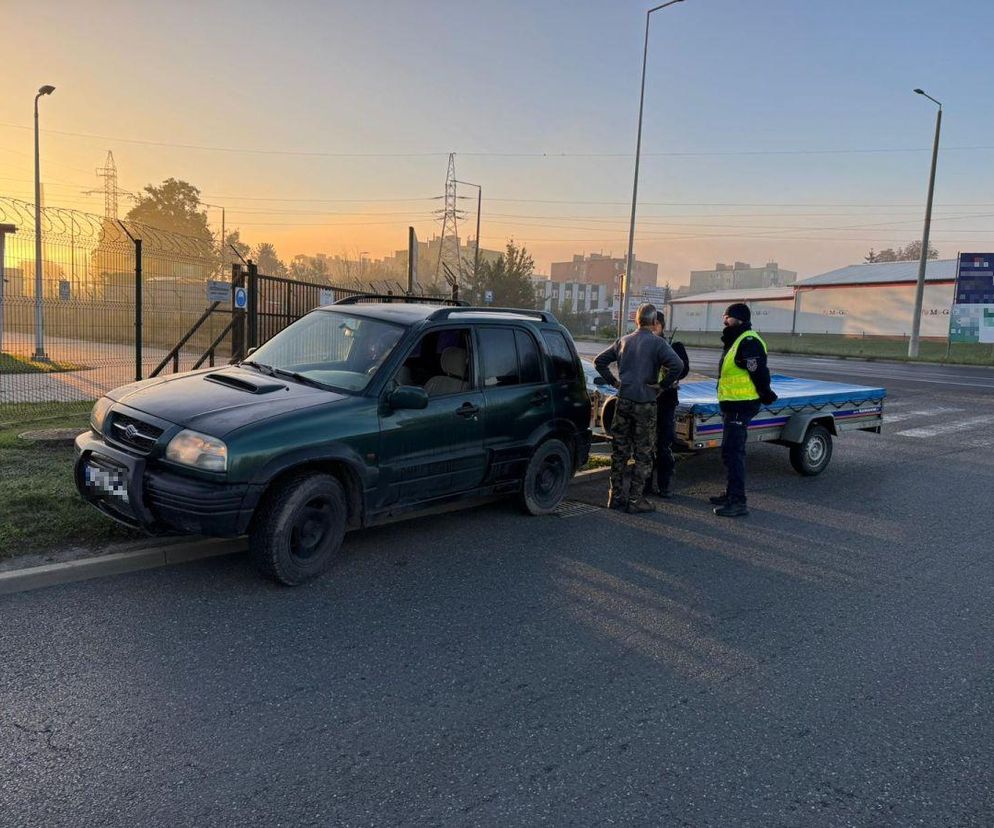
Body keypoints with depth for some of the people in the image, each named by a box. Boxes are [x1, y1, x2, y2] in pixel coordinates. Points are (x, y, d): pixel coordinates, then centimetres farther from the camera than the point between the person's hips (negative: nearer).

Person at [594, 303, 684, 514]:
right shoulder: (657, 343, -8)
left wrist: (614, 381, 12)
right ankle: (635, 500, 5)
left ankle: (616, 496, 18)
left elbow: (599, 361, 14)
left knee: (620, 451, 12)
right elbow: (677, 365, -22)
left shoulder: (623, 341, 9)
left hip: (623, 401, 5)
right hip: (645, 404, -5)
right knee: (643, 454, 4)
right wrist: (664, 385, -10)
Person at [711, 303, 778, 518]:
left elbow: (759, 373, -21)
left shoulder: (749, 342, -17)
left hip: (741, 407, -11)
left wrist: (765, 395, -12)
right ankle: (732, 494, 30)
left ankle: (738, 503, -8)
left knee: (732, 452, -11)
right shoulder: (736, 341, 17)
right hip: (733, 405, 11)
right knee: (732, 451, 18)